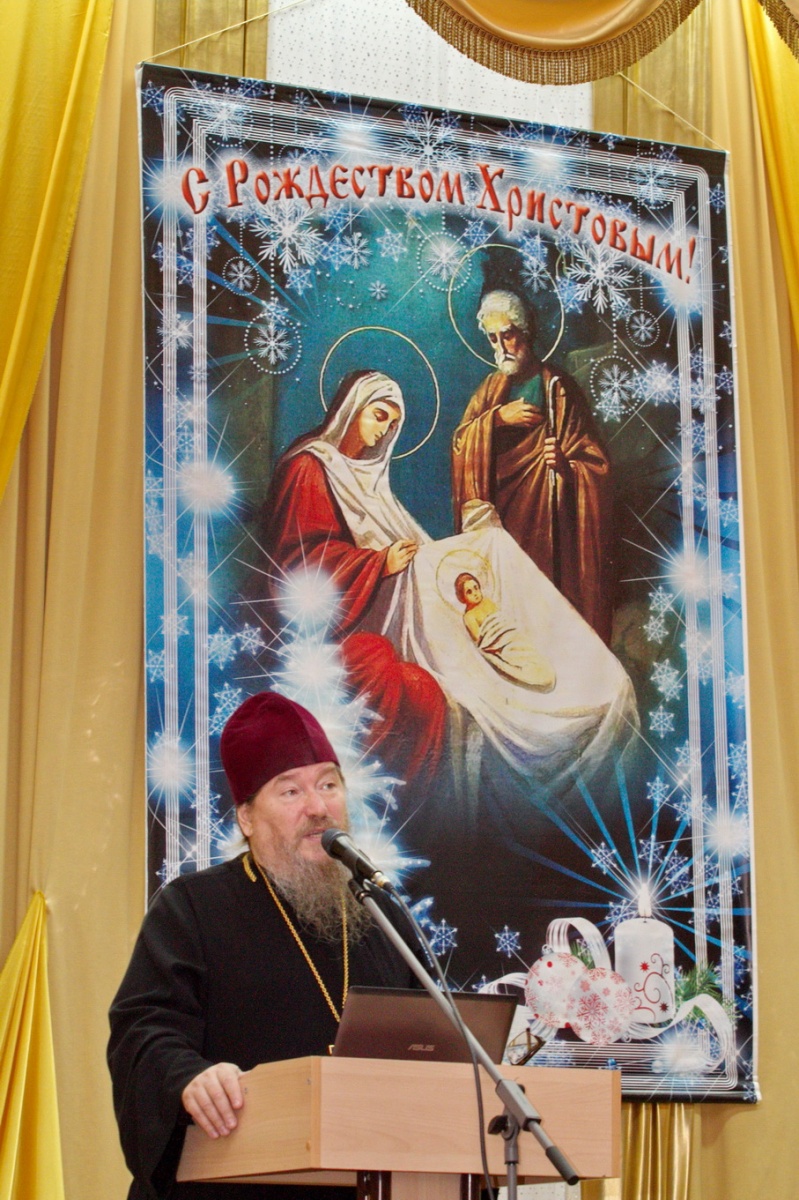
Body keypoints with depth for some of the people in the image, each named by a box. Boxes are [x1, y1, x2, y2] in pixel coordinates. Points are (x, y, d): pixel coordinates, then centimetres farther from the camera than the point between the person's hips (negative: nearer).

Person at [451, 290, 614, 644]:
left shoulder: (557, 388, 0)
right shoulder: (491, 388, 16)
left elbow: (597, 465, -2)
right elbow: (461, 444, 3)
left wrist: (566, 467, -23)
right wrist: (498, 417, -12)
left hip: (546, 520, -4)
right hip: (499, 519, 4)